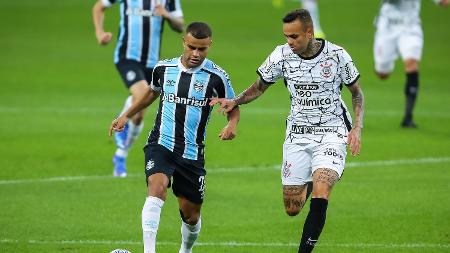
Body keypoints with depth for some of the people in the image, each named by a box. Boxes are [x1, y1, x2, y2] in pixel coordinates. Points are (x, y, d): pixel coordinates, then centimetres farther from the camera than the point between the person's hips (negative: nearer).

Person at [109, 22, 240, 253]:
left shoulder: (216, 76, -5)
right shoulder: (164, 68, 3)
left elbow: (233, 107, 8)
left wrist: (232, 125, -14)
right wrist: (126, 116, 24)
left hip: (192, 153, 0)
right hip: (160, 145, 0)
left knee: (191, 214, 8)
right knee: (157, 187, -29)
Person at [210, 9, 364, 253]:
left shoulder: (337, 55, -10)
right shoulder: (282, 55, -7)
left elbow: (357, 93, 4)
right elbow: (259, 87, 8)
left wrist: (357, 128, -9)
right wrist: (235, 101, -11)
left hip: (332, 133, -3)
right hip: (297, 134, 3)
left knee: (320, 196, -25)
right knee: (292, 209, 5)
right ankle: (308, 183, 41)